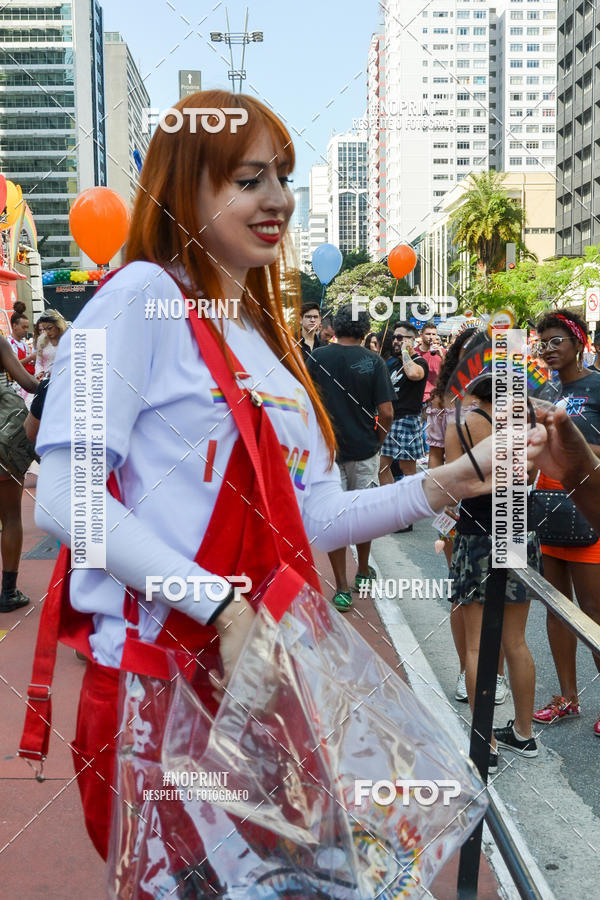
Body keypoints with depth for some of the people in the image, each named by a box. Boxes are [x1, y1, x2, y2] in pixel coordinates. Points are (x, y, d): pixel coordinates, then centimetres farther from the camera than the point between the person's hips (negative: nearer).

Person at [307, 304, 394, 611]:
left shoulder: (317, 358, -6)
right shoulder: (373, 361, -8)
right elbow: (386, 412, -11)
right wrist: (378, 439, 7)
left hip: (327, 448, 0)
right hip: (364, 448, 1)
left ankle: (342, 588, 4)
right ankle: (363, 574, 35)